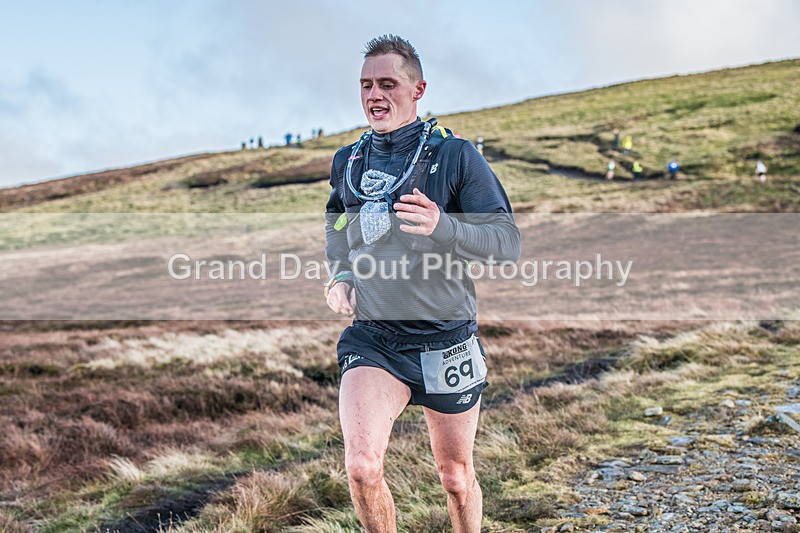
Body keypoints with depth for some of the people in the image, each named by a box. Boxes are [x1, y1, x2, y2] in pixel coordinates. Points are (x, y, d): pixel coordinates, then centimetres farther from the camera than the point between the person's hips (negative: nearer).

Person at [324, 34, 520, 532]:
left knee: (456, 477, 12)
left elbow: (508, 243, -12)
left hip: (446, 340, -2)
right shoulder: (347, 162, 8)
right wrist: (339, 277, 5)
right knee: (361, 465, -19)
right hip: (372, 338, 2)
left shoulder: (455, 154, -6)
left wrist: (442, 227, -30)